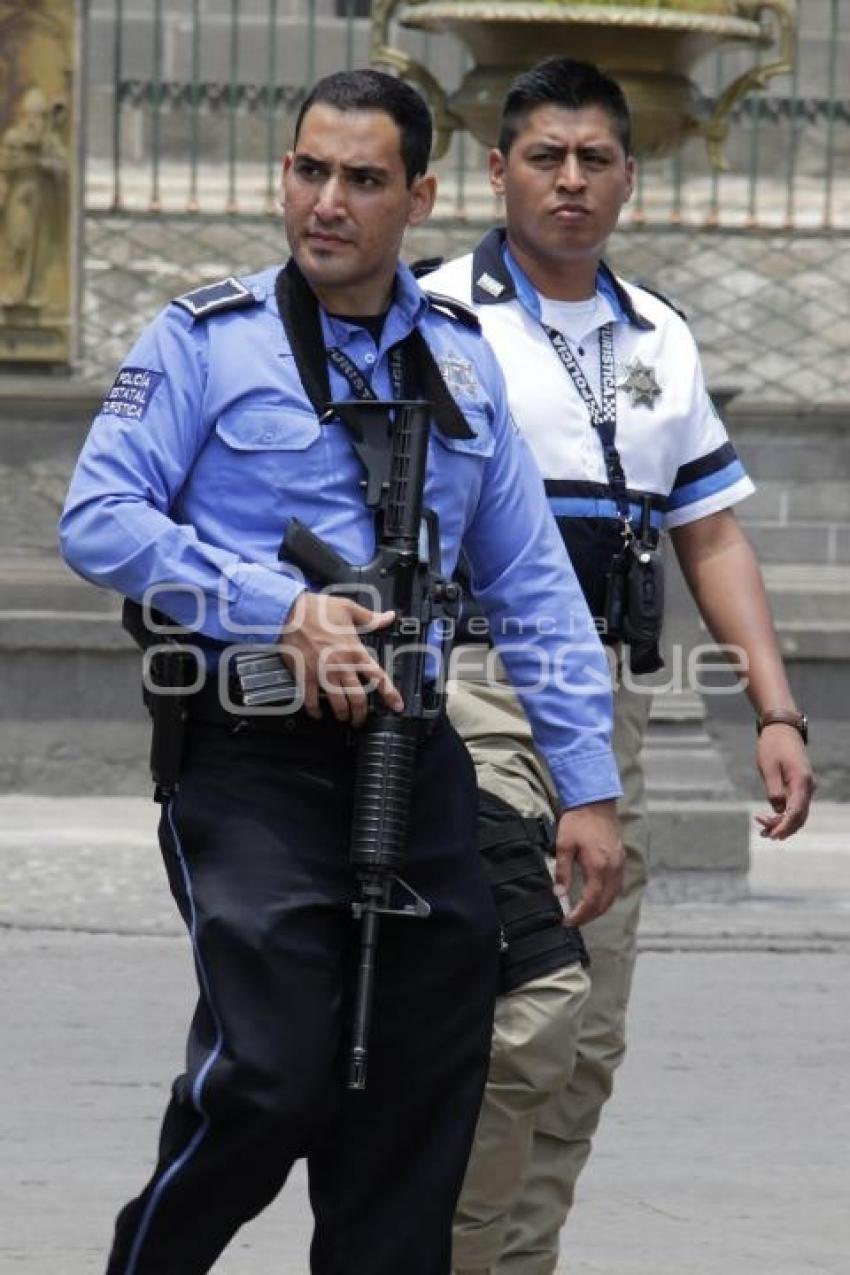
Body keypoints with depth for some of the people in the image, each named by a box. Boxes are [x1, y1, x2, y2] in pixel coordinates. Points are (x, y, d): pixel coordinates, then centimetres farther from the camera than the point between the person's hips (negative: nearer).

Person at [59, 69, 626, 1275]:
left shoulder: (460, 357, 13)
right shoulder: (205, 339, 0)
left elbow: (532, 581, 14)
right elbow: (100, 521, -8)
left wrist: (589, 784, 8)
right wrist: (283, 609, -16)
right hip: (255, 758, -5)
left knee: (418, 1109, 4)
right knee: (273, 1076, -14)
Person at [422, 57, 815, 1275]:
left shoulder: (660, 340, 17)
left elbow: (713, 537, 19)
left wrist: (778, 713, 11)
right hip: (475, 684, -6)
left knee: (586, 1041, 6)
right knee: (526, 1018, -18)